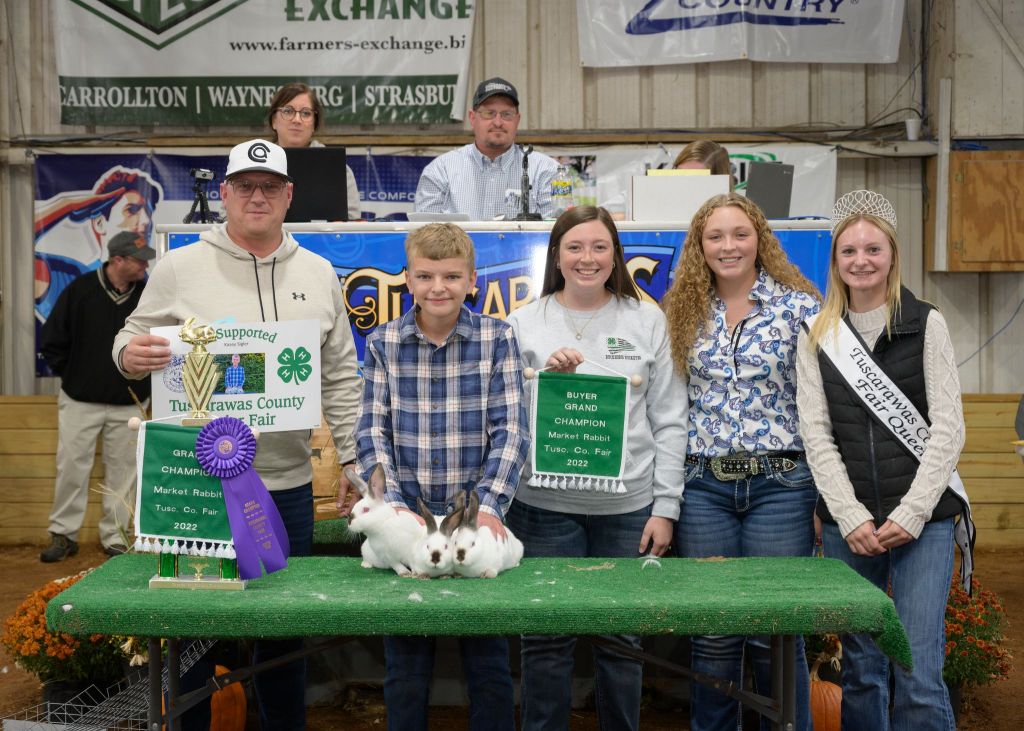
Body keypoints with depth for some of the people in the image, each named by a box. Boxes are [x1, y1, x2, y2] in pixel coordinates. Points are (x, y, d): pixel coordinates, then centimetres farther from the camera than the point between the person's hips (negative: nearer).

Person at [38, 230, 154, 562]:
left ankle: (115, 537, 15)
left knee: (122, 471, 5)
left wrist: (145, 381, 5)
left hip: (129, 404, 1)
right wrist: (71, 374, 2)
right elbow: (51, 342, 1)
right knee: (72, 467, 2)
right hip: (80, 401, -1)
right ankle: (63, 535, 15)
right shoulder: (80, 290, -7)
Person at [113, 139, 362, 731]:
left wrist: (353, 456, 6)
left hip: (289, 482, 2)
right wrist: (129, 355, -19)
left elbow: (341, 377, 10)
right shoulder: (180, 267, 1)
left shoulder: (318, 273, 8)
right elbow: (134, 341, 5)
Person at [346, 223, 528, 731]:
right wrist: (393, 505, -16)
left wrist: (489, 506, -18)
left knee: (488, 662, 9)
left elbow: (510, 431, -6)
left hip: (477, 518, -1)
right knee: (406, 665, 11)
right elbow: (372, 433, -3)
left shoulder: (497, 339, -1)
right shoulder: (382, 343, 2)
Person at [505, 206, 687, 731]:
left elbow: (669, 422, 5)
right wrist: (545, 376, -13)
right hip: (545, 506, 0)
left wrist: (665, 507, 0)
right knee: (546, 640, 5)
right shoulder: (525, 323, 5)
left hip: (628, 506, 1)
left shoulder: (647, 320, 6)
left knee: (622, 639, 10)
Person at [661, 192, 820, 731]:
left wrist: (827, 493, -5)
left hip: (780, 483, -2)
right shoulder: (682, 311, 8)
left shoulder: (799, 307, -1)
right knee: (712, 632, 8)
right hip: (703, 487, 2)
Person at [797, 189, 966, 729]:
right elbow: (817, 434, 2)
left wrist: (911, 514, -11)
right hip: (847, 524, 2)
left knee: (919, 675, -7)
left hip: (921, 520, -2)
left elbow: (948, 428, -2)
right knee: (860, 669, 9)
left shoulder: (926, 325, 2)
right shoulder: (816, 335, 7)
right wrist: (852, 517, -8)